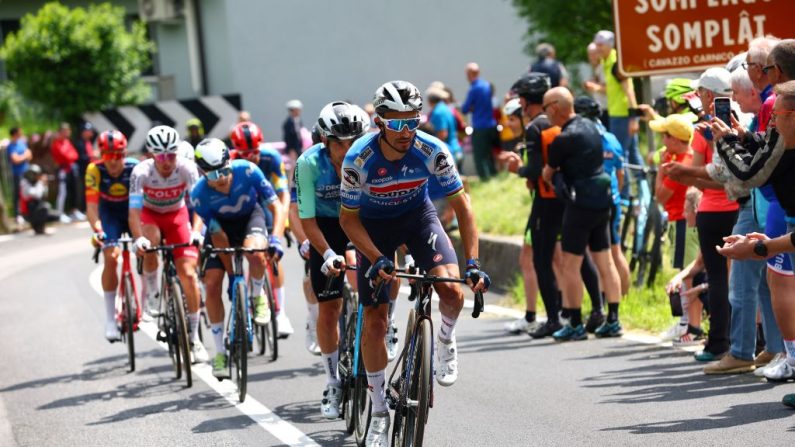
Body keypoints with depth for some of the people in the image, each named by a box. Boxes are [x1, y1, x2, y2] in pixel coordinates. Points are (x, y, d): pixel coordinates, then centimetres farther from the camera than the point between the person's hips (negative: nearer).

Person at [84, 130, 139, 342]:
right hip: (110, 214, -1)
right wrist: (96, 230, -46)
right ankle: (110, 319, -13)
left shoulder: (135, 168, -27)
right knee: (111, 257, -18)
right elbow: (91, 205, -30)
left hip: (133, 212, 1)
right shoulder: (95, 170, -26)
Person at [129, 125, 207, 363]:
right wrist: (138, 239, -52)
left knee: (188, 273, -13)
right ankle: (153, 294, -11)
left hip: (177, 216, 1)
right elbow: (134, 210, -34)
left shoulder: (187, 168, -26)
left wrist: (196, 231, -52)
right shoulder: (142, 172, -28)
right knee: (150, 243, -37)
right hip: (150, 215, -1)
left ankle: (194, 337, -2)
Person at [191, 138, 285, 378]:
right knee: (212, 285, -12)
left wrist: (276, 239, -40)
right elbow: (219, 238, -22)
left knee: (256, 254, -36)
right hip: (221, 225, 1)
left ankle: (257, 296, -2)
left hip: (250, 216, -1)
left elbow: (276, 206, -24)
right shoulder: (199, 195, -29)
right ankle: (220, 352, 2)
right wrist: (232, 276, -21)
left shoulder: (247, 171, -31)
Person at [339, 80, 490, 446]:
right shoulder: (358, 159, -29)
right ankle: (379, 411, 10)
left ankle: (446, 339, 9)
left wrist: (473, 261, -28)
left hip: (418, 215, 0)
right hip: (374, 225, 0)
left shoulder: (432, 151, -27)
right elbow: (348, 218, -17)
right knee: (375, 319, -4)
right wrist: (377, 260, -30)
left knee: (452, 290, -26)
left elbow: (461, 204, -20)